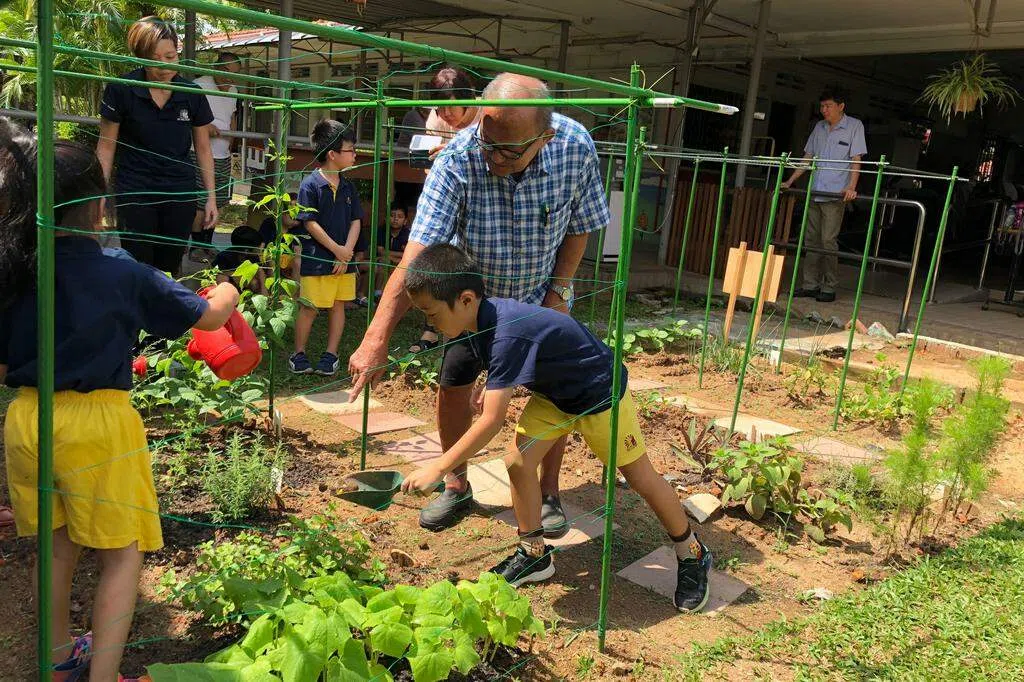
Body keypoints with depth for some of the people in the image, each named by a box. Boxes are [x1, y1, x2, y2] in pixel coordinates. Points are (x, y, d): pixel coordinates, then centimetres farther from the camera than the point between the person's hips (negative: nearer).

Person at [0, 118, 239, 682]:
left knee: (58, 546, 23)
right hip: (96, 423, -5)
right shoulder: (123, 276, -11)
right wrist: (226, 294, 22)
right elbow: (210, 317, 0)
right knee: (122, 555, 8)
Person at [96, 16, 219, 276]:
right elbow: (106, 146, 1)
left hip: (181, 194, 2)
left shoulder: (193, 95, 1)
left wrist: (211, 196, 6)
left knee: (169, 270, 8)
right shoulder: (121, 90, -6)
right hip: (134, 194, -2)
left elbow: (203, 148, 9)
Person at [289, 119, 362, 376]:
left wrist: (347, 252, -6)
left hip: (343, 259, 6)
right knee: (310, 308, 0)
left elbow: (355, 222, 7)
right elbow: (310, 223, -13)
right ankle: (299, 355, 16)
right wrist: (336, 249, -13)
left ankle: (331, 355, 20)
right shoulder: (310, 185, -10)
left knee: (338, 306, 9)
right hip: (316, 258, -6)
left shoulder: (348, 187, 8)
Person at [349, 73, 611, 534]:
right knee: (454, 381, -3)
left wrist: (558, 291, -14)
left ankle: (548, 492, 20)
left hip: (541, 294, 1)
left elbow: (579, 226, -8)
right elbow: (416, 255, -42)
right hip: (475, 293, -1)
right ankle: (456, 486, 20)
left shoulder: (576, 147, -27)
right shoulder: (456, 161, -34)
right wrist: (375, 340, -50)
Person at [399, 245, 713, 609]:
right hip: (553, 393, 8)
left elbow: (493, 420, -39)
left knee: (640, 476, 6)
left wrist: (438, 467, -36)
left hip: (599, 392, -8)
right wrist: (490, 390, -1)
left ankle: (692, 554, 27)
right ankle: (534, 554, 13)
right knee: (518, 462, -4)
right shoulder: (481, 317, -12)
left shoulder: (506, 333, -40)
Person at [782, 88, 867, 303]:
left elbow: (856, 160, -5)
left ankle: (829, 288, -2)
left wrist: (851, 188, -18)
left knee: (828, 241, -8)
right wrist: (789, 181, 16)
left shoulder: (854, 126, 1)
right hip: (814, 193, 6)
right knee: (811, 239, 5)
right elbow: (808, 157, 21)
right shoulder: (819, 127, 16)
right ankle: (810, 285, 11)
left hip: (835, 195, -6)